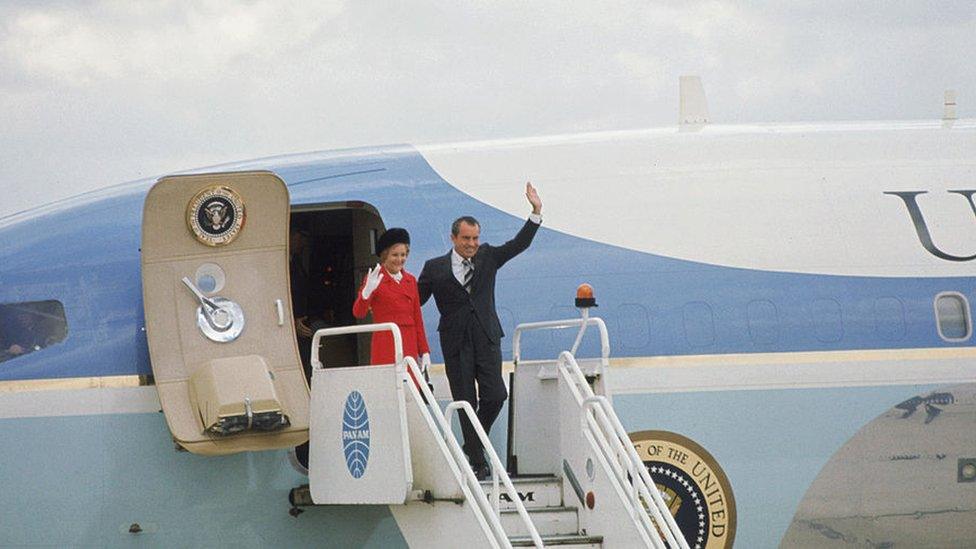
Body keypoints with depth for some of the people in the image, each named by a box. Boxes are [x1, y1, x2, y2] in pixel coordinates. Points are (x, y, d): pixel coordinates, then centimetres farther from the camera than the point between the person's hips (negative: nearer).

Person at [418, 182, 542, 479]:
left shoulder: (487, 257, 9)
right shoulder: (435, 268, 3)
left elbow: (519, 244, 5)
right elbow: (415, 301, 9)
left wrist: (536, 212, -5)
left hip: (486, 338, 2)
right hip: (455, 342, -2)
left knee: (495, 396, -8)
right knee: (466, 402, -1)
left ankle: (473, 443, 17)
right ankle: (478, 462, 4)